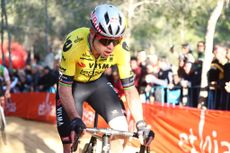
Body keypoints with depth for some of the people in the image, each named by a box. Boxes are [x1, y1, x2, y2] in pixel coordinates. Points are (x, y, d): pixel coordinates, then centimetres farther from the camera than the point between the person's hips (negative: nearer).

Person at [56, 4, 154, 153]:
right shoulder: (74, 44, -37)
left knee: (122, 128, -15)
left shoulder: (121, 49, -28)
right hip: (72, 84, -2)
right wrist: (75, 118, -45)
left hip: (97, 82, 3)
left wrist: (141, 123, -31)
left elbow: (130, 89, -20)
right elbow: (64, 87, -32)